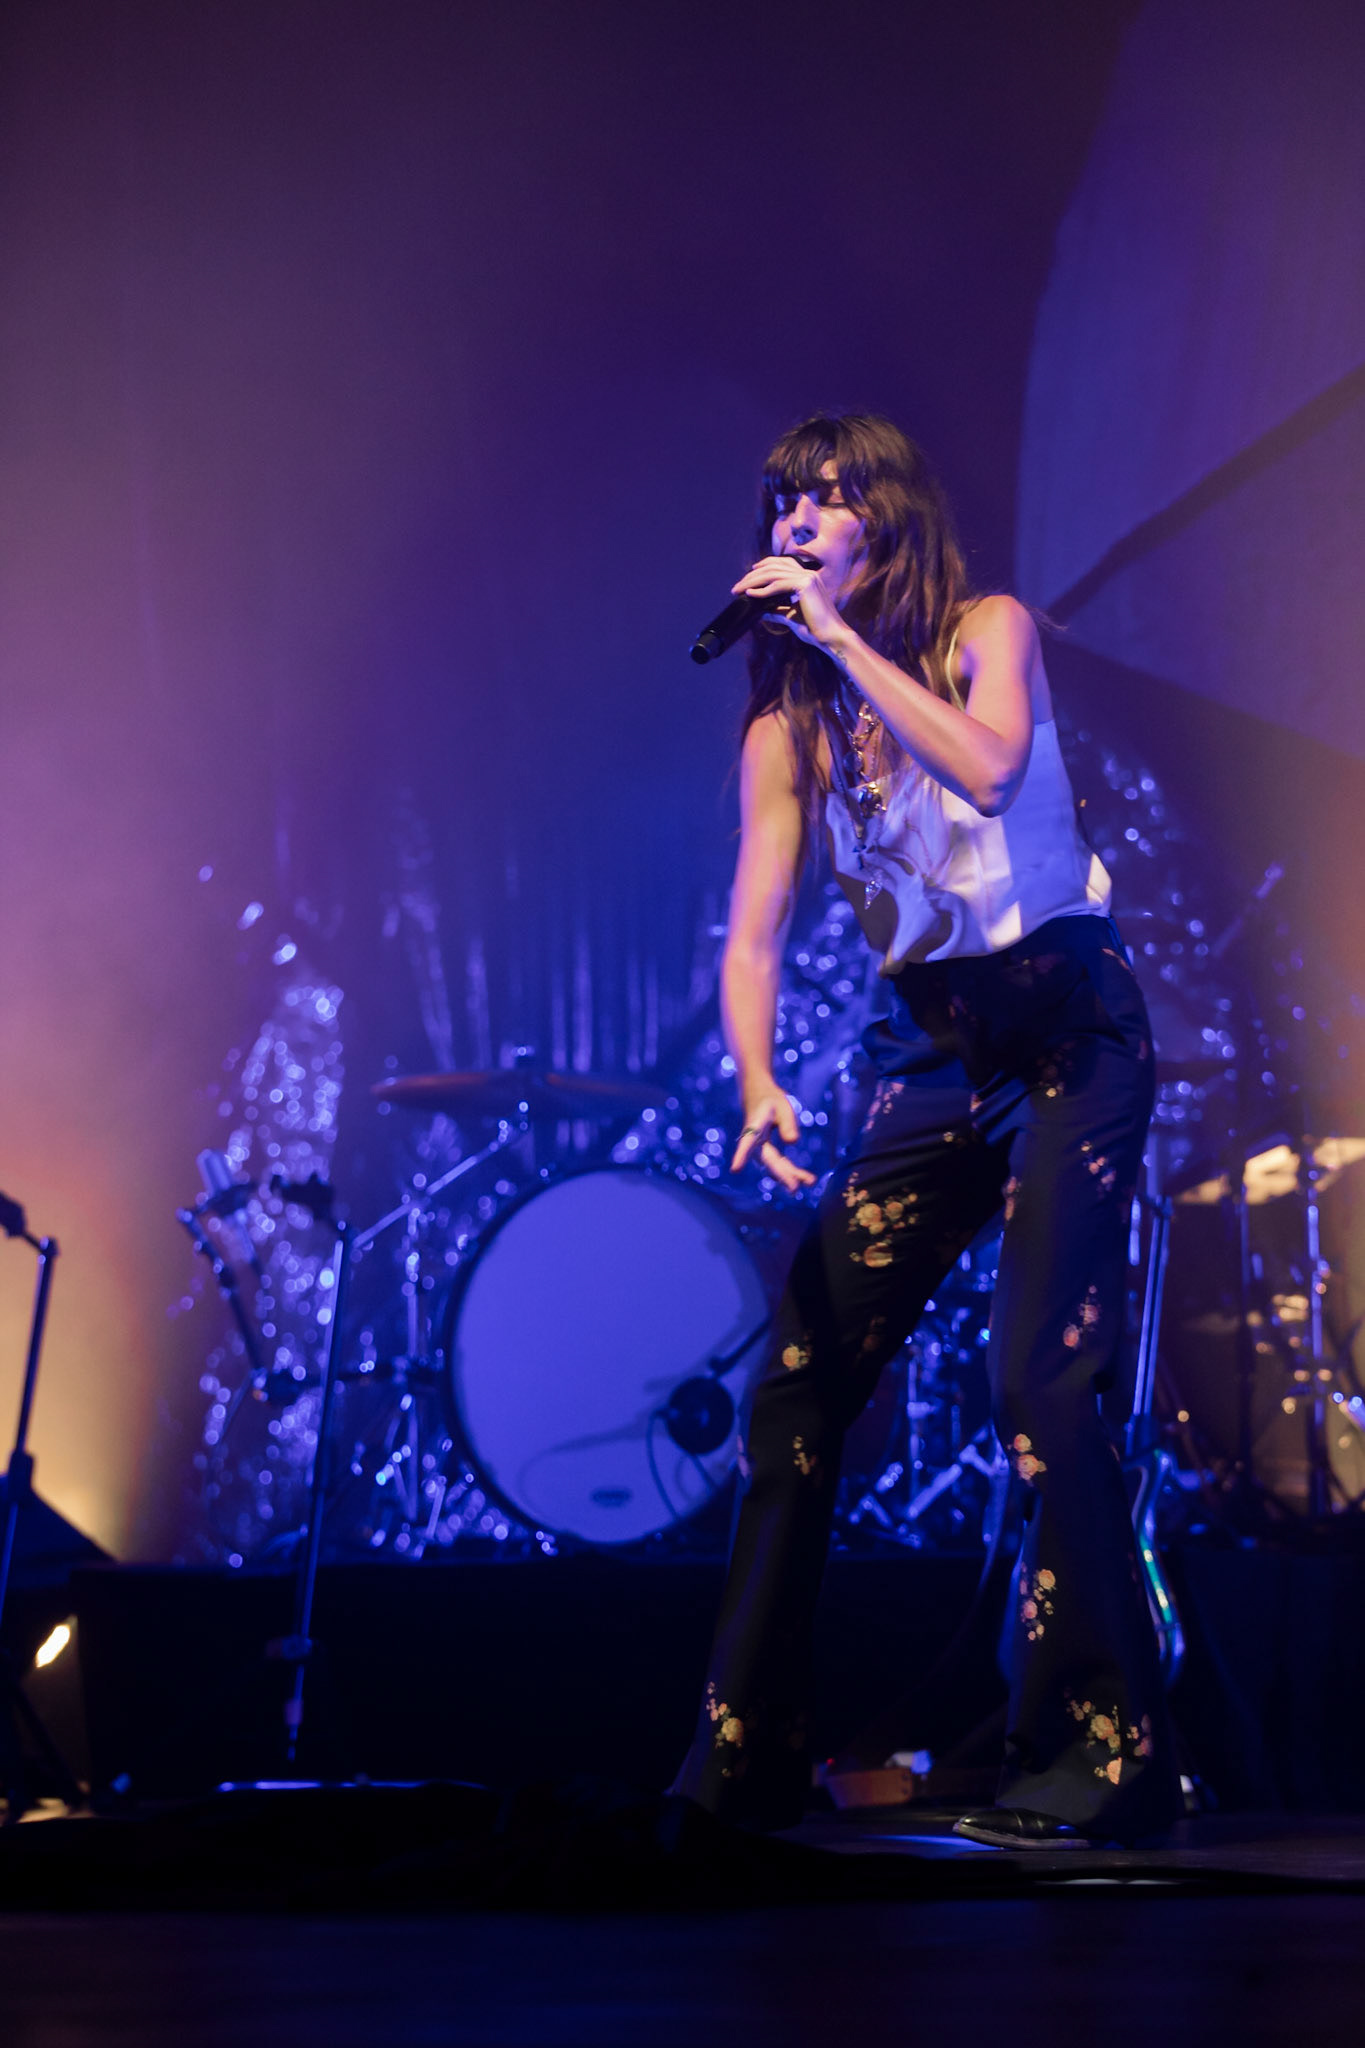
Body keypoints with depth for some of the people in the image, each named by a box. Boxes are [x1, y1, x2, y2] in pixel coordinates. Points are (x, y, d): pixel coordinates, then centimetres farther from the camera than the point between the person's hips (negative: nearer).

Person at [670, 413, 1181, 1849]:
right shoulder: (786, 721, 5)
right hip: (926, 1049, 5)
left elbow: (987, 767, -25)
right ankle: (742, 1759, 6)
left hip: (1067, 1025, -4)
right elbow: (755, 928, -4)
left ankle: (1100, 1757, -8)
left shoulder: (987, 632, -3)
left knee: (1037, 1378, -16)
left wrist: (842, 638, -20)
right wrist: (756, 1082, -22)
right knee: (798, 1380, -2)